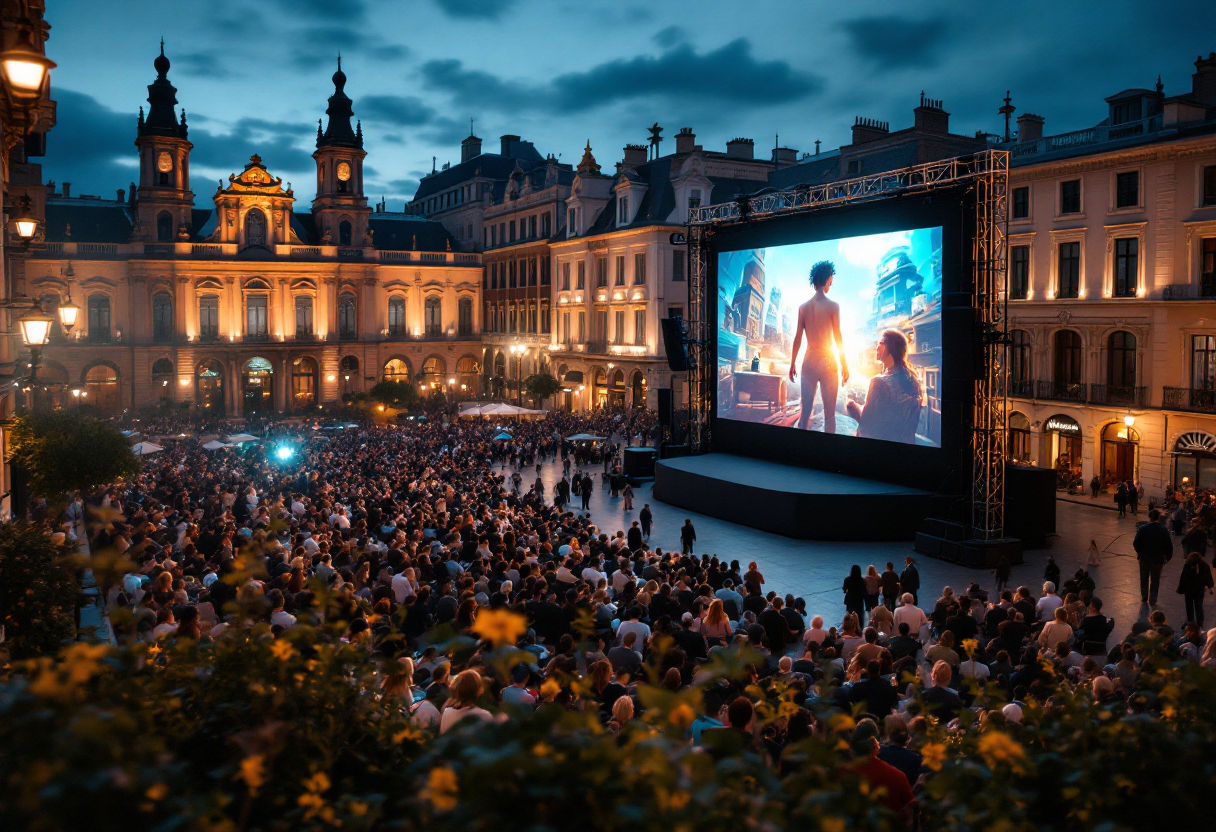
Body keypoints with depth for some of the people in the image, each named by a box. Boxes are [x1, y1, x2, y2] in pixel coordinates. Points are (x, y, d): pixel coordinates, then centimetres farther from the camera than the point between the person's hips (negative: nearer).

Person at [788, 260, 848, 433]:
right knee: (829, 414, 0)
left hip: (809, 361, 4)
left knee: (805, 411, 8)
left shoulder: (803, 307, 5)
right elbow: (838, 337, -6)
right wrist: (844, 365, 0)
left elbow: (798, 338, 5)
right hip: (827, 361, -4)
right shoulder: (832, 306, -6)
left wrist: (792, 364, 13)